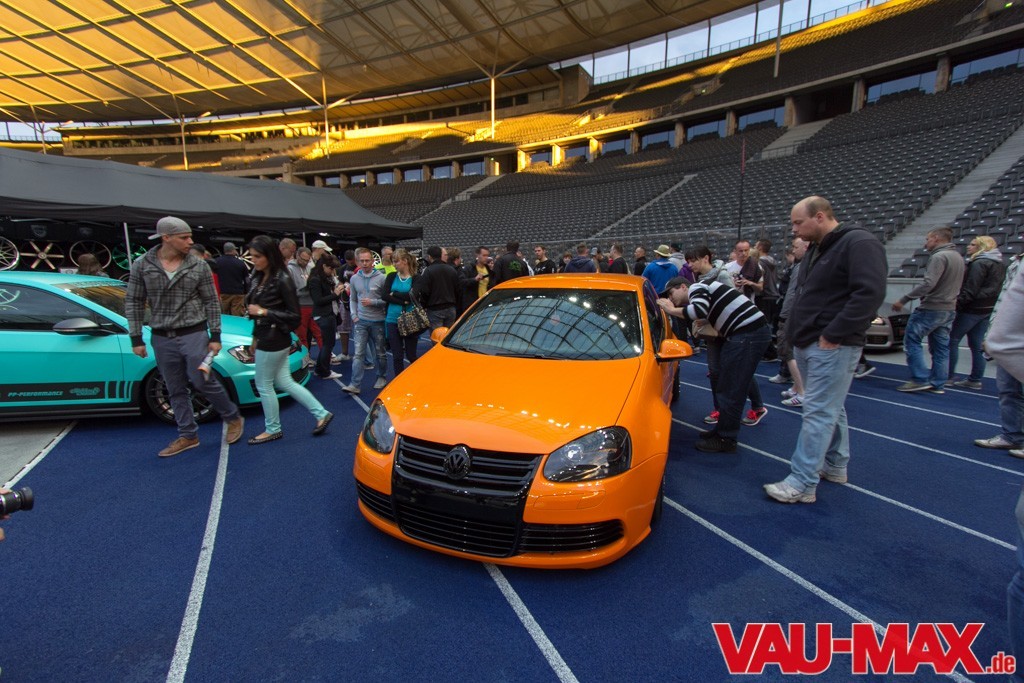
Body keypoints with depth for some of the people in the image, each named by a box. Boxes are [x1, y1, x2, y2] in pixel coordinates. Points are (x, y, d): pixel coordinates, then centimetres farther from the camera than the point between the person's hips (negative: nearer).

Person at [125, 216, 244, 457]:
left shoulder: (198, 266, -5)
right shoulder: (142, 265, -1)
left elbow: (212, 302, -1)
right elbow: (133, 302, 3)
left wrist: (215, 336, -5)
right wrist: (136, 338, 0)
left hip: (193, 334, -3)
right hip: (161, 338, 3)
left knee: (202, 381, -7)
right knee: (175, 391, 10)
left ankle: (233, 418, 15)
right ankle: (188, 435, 22)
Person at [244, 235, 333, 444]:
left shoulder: (282, 280, -17)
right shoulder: (258, 278, 8)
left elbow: (295, 316, -16)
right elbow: (255, 307, 15)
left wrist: (263, 312, -18)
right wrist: (255, 337, 16)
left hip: (274, 341, -9)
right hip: (265, 338, 9)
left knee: (264, 385, 5)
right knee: (285, 382, 13)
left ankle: (273, 429, 22)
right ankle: (321, 414, 20)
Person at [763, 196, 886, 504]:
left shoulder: (859, 244, -13)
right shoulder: (816, 249, 17)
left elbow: (870, 292, -23)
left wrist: (832, 335, -22)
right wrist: (797, 331, 13)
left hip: (831, 346, -10)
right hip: (808, 343, 10)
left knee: (819, 413, -8)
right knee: (830, 409, 19)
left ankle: (802, 483, -3)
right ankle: (835, 466, 32)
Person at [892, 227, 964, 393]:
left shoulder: (939, 257, -15)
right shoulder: (958, 257, 16)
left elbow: (928, 284, -24)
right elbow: (954, 285, 20)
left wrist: (903, 300, -21)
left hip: (931, 308, -9)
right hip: (949, 309, 9)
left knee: (912, 340, -3)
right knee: (941, 347, 11)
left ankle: (920, 379, -6)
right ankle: (938, 384, 15)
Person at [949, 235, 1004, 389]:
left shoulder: (979, 263, -14)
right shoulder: (999, 264, 16)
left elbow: (971, 289, -20)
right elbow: (995, 288, 19)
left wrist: (958, 303, -14)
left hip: (973, 309, -9)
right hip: (988, 309, 9)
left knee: (952, 340, -2)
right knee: (977, 345, 10)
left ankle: (948, 376, -1)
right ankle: (975, 379, 12)